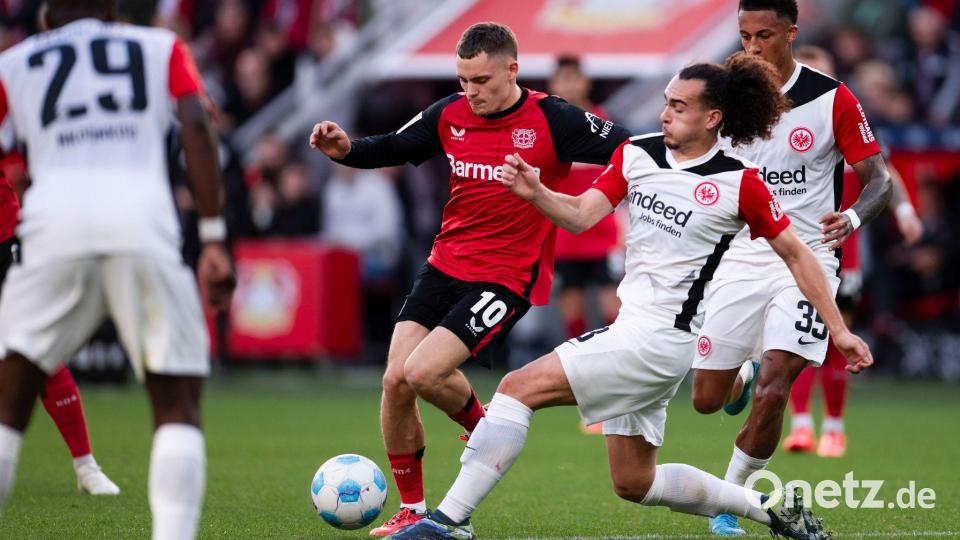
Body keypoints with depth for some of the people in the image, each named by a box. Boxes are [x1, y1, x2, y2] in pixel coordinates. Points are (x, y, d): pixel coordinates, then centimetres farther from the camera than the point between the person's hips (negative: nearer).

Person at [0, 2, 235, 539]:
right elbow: (197, 128, 8)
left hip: (56, 222, 0)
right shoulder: (160, 47, 23)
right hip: (144, 223, 0)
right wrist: (215, 239, 5)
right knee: (178, 406, 7)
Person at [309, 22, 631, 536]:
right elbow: (392, 149, 16)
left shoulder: (551, 120, -12)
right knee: (394, 380, -4)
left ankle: (485, 428, 15)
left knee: (421, 372, -19)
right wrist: (346, 149, -2)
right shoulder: (449, 115, 2)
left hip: (508, 278, -6)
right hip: (445, 264, 6)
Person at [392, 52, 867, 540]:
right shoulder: (637, 153, 6)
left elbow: (795, 253, -1)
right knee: (634, 483, 15)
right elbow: (581, 214, -1)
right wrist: (534, 193, -21)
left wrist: (838, 329, 0)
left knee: (519, 387, -15)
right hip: (631, 330, 8)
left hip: (659, 339, -8)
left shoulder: (738, 183, -9)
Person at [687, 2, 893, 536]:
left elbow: (879, 179, -4)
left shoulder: (833, 99, -8)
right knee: (707, 398, 4)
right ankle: (745, 376, 42)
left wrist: (853, 218, -25)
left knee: (772, 392, -17)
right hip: (741, 256, 3)